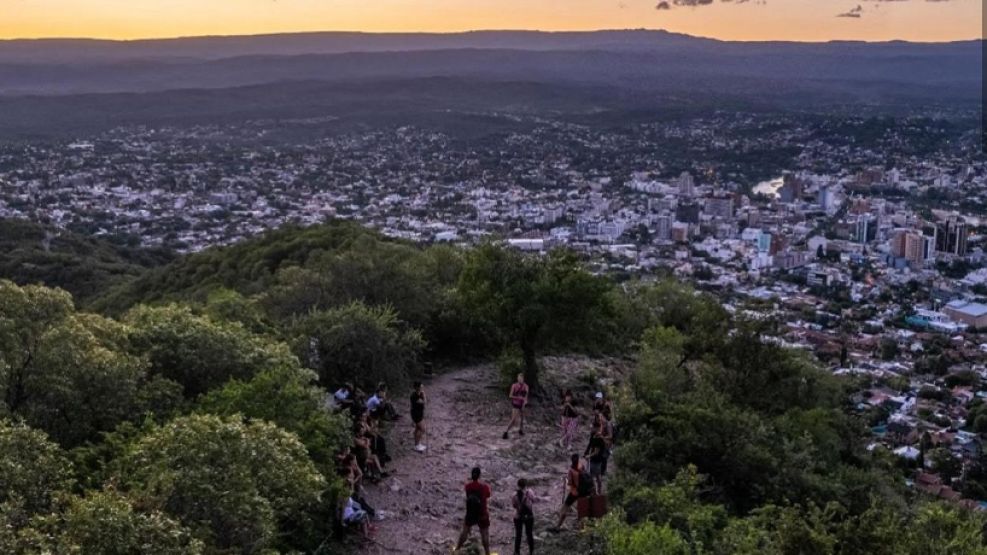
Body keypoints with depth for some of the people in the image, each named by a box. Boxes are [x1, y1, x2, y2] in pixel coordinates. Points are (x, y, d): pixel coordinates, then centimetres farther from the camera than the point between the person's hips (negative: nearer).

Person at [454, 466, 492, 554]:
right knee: (485, 535, 9)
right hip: (482, 514, -3)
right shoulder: (484, 487, -20)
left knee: (465, 531, 21)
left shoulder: (467, 486, -13)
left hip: (470, 513, 3)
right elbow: (488, 496, -2)